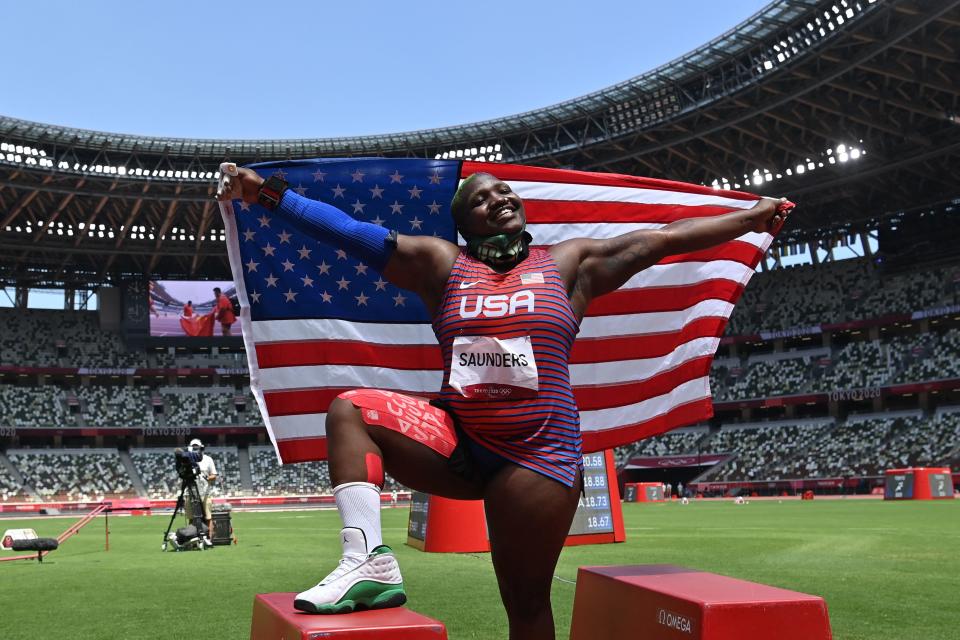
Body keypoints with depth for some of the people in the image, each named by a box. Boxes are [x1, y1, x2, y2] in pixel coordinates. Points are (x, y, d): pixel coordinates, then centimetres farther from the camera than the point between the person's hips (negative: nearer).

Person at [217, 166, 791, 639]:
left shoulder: (568, 264, 6)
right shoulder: (444, 264, 7)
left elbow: (665, 239, 8)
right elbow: (350, 231, 3)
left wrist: (750, 218, 8)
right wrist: (269, 193, -2)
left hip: (539, 453, -2)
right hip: (457, 442, 2)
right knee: (349, 410, -12)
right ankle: (369, 561, -21)